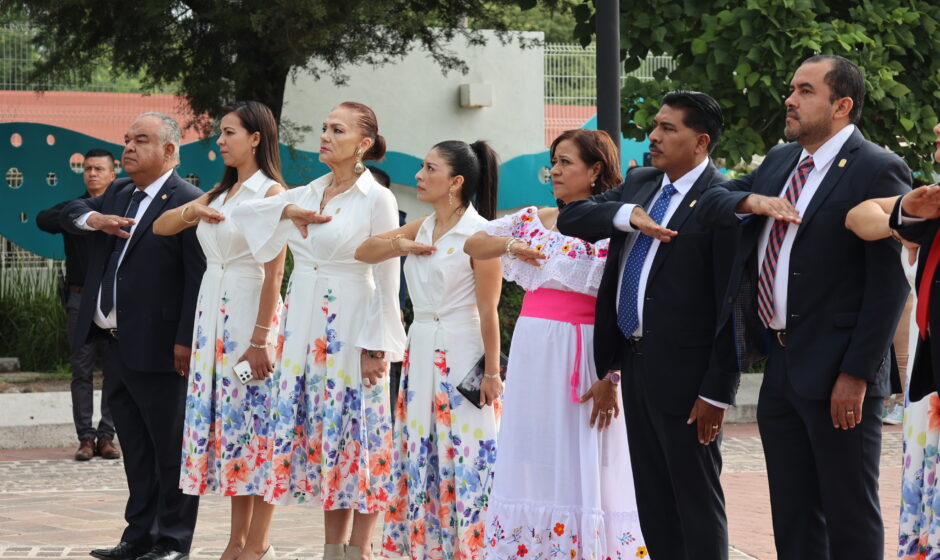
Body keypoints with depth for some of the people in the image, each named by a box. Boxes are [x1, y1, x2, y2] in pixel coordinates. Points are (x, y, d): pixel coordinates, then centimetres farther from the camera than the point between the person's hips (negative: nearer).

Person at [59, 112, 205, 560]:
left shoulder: (187, 203, -12)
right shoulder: (118, 194, 14)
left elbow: (199, 277, -16)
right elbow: (69, 212, 18)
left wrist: (186, 340, -19)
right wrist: (94, 219, -5)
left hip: (159, 350, -9)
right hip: (117, 344, 9)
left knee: (170, 448, 0)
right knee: (135, 448, 14)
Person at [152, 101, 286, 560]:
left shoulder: (271, 192, -7)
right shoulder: (220, 193, 16)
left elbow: (273, 271, -13)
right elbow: (160, 227, 18)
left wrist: (261, 339, -18)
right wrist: (191, 211, -4)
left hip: (250, 312, -8)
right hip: (213, 312, 8)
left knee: (253, 420, -5)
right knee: (226, 421, 7)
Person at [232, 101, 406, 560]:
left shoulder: (377, 200, -6)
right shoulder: (309, 193, 11)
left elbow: (386, 281, -8)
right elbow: (243, 212, 9)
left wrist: (376, 346, -12)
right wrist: (287, 211, -8)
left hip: (350, 328, -6)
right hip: (304, 327, 6)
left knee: (354, 434, -3)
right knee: (320, 435, 8)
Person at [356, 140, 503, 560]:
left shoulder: (479, 233, -11)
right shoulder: (422, 229, 10)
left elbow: (488, 312, -12)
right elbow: (364, 252, 15)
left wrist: (492, 373, -13)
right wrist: (398, 245, -5)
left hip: (461, 354, -7)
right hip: (421, 353, 7)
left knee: (462, 457, -5)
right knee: (420, 454, 8)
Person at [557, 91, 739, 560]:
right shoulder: (640, 184, 11)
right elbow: (570, 217, 4)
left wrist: (717, 391, -18)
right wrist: (629, 216, -15)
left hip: (683, 371, -8)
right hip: (634, 362, 8)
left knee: (695, 501, -1)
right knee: (651, 502, 13)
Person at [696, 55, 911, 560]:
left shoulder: (877, 171, -11)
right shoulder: (780, 161, 15)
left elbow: (890, 282, -15)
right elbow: (711, 201, 14)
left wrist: (857, 373, -20)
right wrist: (751, 201, -9)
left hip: (834, 372, -8)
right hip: (779, 366, 8)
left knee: (851, 518, -2)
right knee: (792, 518, 12)